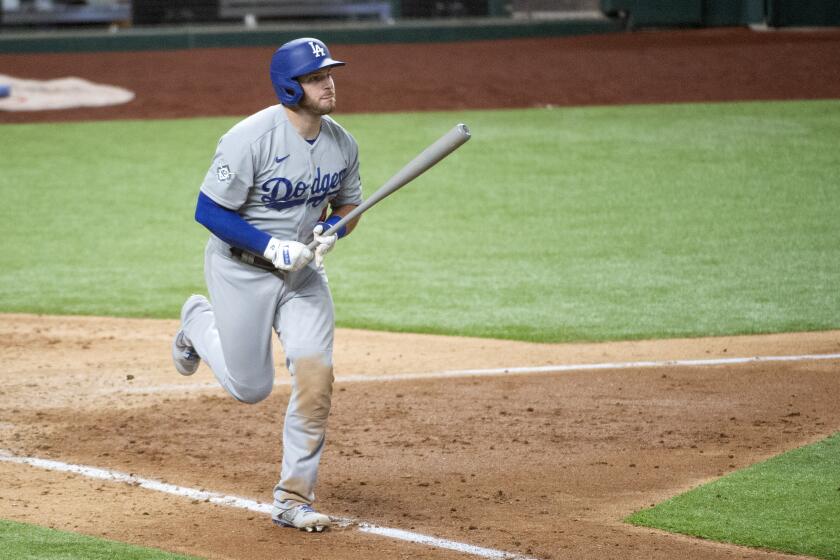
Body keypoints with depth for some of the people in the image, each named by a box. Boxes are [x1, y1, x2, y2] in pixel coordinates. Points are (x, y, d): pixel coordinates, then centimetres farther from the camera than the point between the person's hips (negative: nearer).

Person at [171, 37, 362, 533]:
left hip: (303, 270, 5)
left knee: (316, 380, -9)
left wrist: (330, 231, -13)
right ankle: (199, 323, 37)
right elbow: (209, 211, -20)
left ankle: (294, 499, 3)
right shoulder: (251, 139, -24)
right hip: (241, 269, -4)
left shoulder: (342, 143, -5)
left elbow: (348, 206, 10)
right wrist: (271, 246, -26)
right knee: (251, 388, 5)